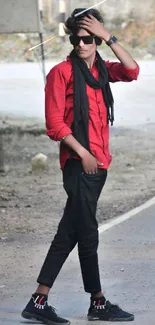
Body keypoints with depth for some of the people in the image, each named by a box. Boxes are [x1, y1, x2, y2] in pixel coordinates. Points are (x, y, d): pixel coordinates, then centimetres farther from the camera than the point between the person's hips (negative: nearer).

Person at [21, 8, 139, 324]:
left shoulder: (102, 69, 13)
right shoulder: (62, 72, -6)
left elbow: (132, 71, -5)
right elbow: (54, 122, -11)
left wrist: (109, 37, -9)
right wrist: (82, 153, -15)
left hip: (98, 163, 7)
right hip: (78, 163, -7)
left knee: (69, 233, 8)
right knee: (87, 234, -1)